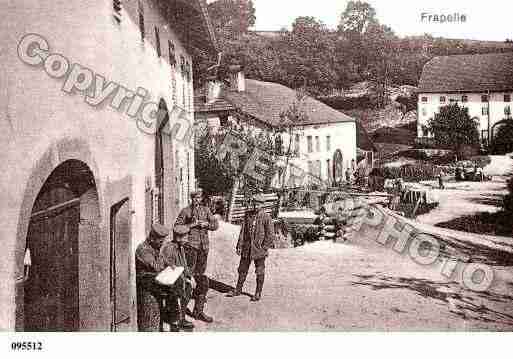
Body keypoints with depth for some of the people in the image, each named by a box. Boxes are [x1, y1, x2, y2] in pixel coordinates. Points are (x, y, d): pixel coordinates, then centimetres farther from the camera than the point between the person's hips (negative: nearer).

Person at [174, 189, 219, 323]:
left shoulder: (206, 210, 12)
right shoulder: (185, 211, 1)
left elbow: (215, 224, 9)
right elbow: (176, 227, -4)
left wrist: (206, 224, -10)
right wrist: (191, 225, -14)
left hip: (203, 246, 4)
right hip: (190, 245, -4)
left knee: (200, 274, 8)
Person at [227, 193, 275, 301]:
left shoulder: (266, 218, -9)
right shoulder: (248, 215, 4)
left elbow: (270, 235, -7)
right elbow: (243, 231, 7)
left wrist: (264, 248, -11)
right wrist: (239, 245, 3)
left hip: (259, 249, -4)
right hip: (247, 248, 4)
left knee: (260, 272, 8)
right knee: (242, 269, 15)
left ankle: (258, 293, 20)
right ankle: (238, 290, 29)